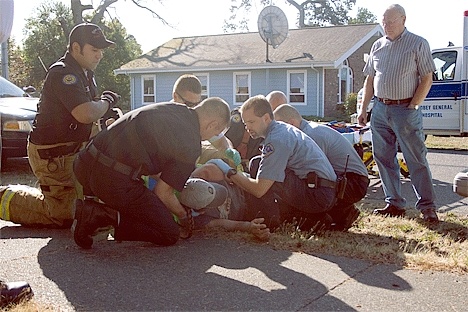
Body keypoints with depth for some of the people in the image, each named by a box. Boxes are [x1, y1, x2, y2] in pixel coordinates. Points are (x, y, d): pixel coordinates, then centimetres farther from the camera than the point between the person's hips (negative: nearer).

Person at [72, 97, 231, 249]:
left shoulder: (170, 107, 15)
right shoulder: (191, 145, -6)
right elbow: (163, 193, -1)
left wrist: (159, 175, 32)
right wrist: (183, 216, 18)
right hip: (113, 179, -8)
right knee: (169, 235, 3)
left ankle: (92, 205, 13)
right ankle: (104, 216, -9)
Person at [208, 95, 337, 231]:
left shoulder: (277, 139, -17)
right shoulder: (282, 128, 13)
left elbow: (259, 189, -20)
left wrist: (229, 172, -10)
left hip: (317, 194, -10)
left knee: (257, 165, -15)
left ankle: (268, 222, -6)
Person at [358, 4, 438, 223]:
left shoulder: (418, 44, -1)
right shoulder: (377, 46, 14)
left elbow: (427, 79, -4)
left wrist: (412, 107, -12)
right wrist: (363, 109, 12)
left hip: (405, 109, -5)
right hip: (380, 109, 6)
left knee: (416, 160, -4)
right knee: (384, 159, 7)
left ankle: (427, 207, 3)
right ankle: (394, 203, 17)